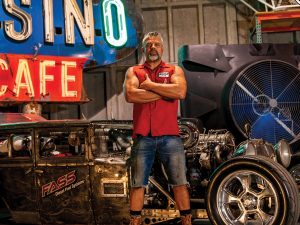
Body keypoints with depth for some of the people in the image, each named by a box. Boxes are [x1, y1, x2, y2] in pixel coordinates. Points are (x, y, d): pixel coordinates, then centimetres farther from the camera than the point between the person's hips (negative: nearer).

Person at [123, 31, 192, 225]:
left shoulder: (175, 70, 12)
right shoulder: (133, 71, 13)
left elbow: (180, 92, -9)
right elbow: (131, 95, -8)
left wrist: (150, 85, -6)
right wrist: (165, 91, -7)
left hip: (170, 136, 0)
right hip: (143, 137, 1)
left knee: (180, 182, 2)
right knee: (138, 184, 4)